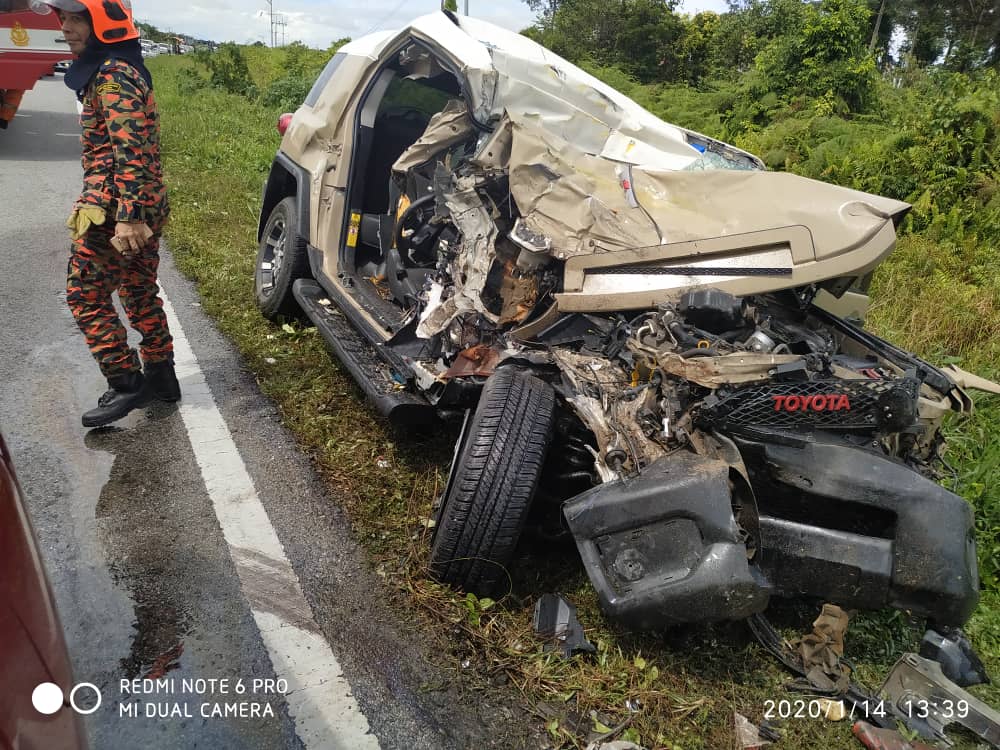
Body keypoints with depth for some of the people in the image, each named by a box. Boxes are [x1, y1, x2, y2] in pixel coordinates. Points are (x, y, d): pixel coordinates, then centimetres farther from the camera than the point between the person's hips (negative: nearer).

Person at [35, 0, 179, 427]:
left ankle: (127, 384, 1)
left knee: (85, 294, -2)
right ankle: (160, 376, 23)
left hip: (116, 209, -10)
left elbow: (129, 148, -24)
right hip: (144, 206, 10)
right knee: (140, 292, 15)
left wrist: (126, 215, -30)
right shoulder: (114, 70, 19)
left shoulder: (112, 74, -13)